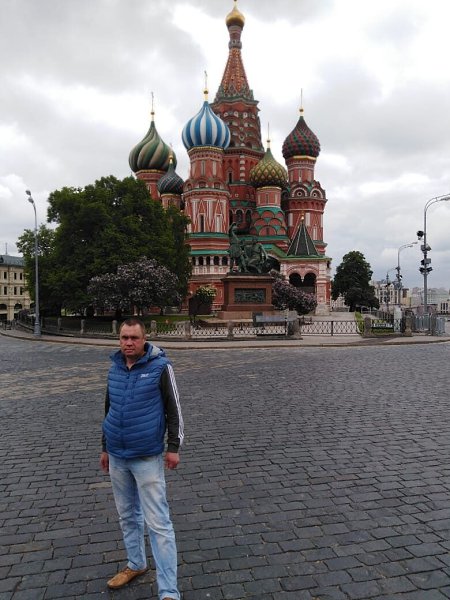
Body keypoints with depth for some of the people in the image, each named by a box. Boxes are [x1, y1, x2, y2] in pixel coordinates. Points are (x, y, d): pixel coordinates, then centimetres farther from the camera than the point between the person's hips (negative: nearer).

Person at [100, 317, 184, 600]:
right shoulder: (115, 368, 4)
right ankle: (136, 564, 41)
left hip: (147, 457, -6)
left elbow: (174, 409, -8)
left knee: (158, 523, -2)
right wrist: (106, 448, 19)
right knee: (128, 515, 20)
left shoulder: (160, 367, -12)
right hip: (117, 457, 6)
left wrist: (174, 447, -10)